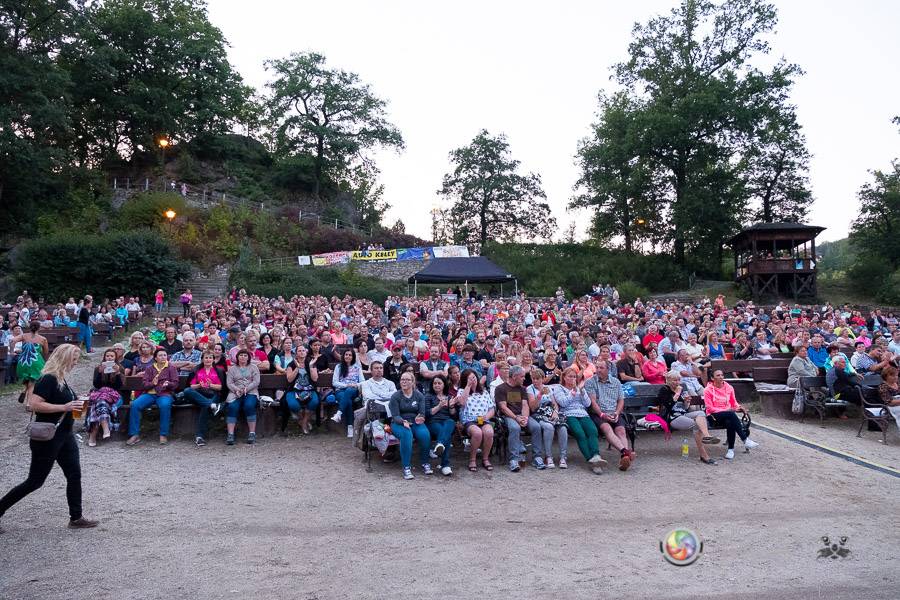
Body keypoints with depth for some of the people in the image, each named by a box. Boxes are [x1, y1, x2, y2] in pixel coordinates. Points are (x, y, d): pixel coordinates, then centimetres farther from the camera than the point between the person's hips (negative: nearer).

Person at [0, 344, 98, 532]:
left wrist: (75, 405, 8)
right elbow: (35, 405, -27)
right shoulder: (48, 379, -18)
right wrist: (64, 407, -27)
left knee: (74, 475, 6)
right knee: (35, 481, 1)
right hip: (47, 438, -9)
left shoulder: (61, 379, 10)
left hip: (64, 436, 9)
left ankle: (76, 518, 13)